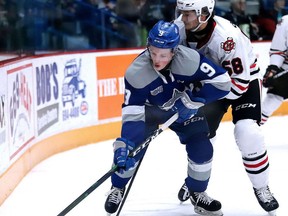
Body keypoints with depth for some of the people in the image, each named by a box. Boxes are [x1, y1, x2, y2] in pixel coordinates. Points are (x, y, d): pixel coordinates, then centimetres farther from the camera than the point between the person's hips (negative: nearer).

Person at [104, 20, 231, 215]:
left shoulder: (189, 59, -35)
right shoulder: (136, 73, -34)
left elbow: (222, 81, -29)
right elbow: (132, 112, -31)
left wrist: (192, 100, -31)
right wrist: (124, 144, -41)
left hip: (183, 109, 1)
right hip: (150, 108, -1)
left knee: (202, 148, -10)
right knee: (132, 147, -15)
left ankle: (198, 194, 16)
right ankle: (118, 189, 13)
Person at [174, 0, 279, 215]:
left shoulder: (227, 36, -38)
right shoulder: (180, 28, -19)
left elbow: (240, 81, -34)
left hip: (245, 78, -6)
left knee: (247, 133, -21)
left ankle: (261, 187, -2)